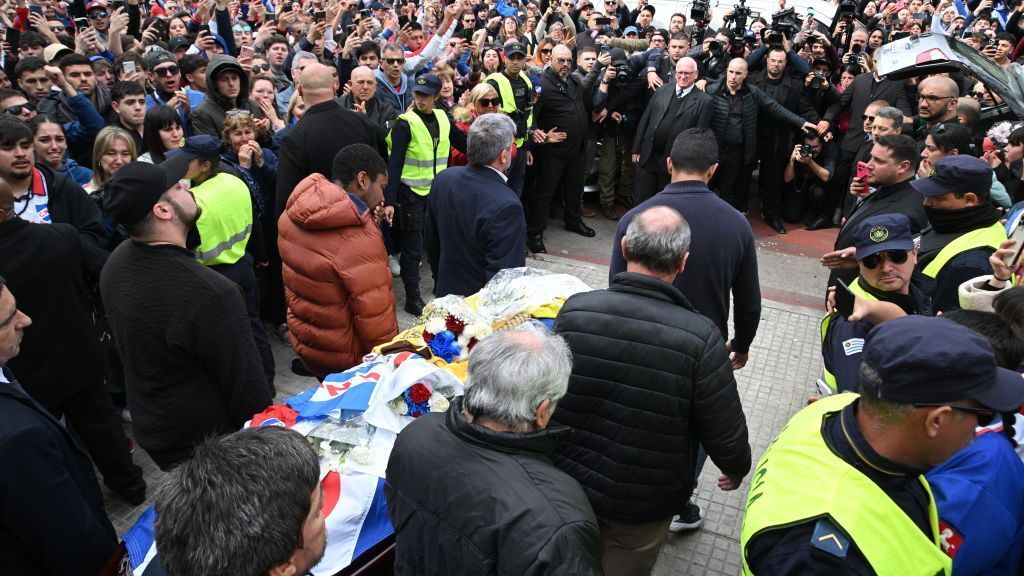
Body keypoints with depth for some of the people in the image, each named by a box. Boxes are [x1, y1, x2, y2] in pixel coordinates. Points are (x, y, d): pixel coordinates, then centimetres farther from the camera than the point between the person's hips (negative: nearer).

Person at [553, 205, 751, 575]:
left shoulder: (574, 310, -18)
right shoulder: (700, 338, -25)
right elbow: (725, 432, -13)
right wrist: (737, 469, 10)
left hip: (566, 484, 2)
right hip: (642, 503, -1)